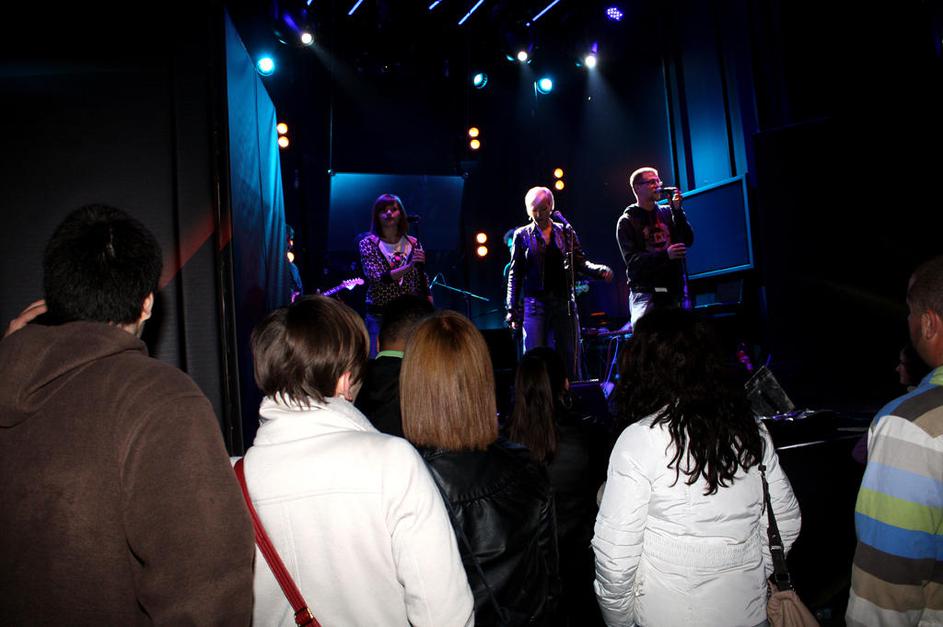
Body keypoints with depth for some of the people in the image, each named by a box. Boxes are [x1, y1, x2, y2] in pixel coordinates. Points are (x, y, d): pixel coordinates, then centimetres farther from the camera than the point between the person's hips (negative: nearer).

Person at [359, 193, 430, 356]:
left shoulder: (413, 243, 6)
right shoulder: (368, 243, -2)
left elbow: (423, 283, 11)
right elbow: (377, 278, -15)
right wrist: (408, 267, -28)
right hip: (379, 316, -2)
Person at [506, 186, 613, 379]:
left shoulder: (565, 231, 9)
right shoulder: (522, 235, 5)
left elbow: (580, 262, 6)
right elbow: (515, 274, 6)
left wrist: (600, 270, -14)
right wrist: (512, 309, 1)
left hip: (564, 303, 2)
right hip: (535, 304, -1)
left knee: (569, 355, 4)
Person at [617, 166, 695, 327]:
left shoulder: (666, 213, 13)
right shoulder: (627, 221, 2)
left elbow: (688, 240, 4)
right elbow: (631, 259, -9)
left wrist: (677, 210, -6)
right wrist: (665, 255, -22)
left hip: (674, 290, 4)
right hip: (645, 291, -4)